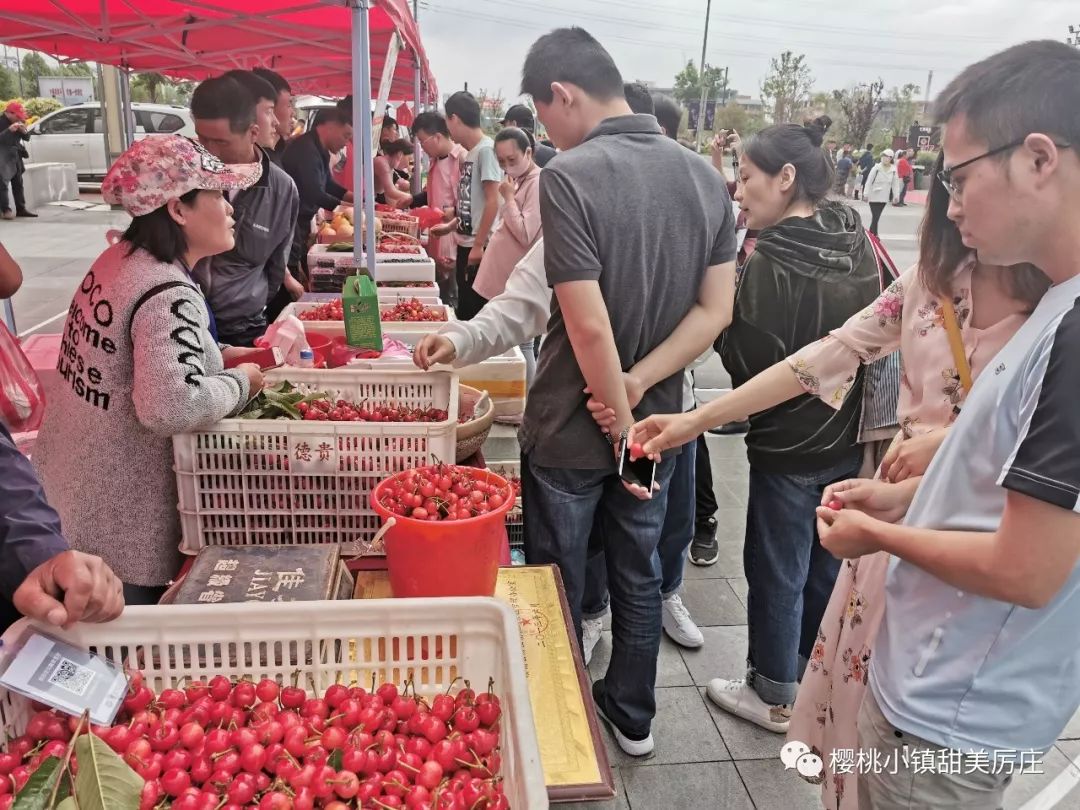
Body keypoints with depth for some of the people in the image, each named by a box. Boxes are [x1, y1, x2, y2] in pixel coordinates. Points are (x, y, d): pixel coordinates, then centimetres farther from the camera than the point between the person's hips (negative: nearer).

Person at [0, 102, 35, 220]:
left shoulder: (17, 122, 10)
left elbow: (27, 138, 14)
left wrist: (24, 131, -7)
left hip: (15, 156, 8)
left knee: (18, 183, 10)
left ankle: (21, 208, 16)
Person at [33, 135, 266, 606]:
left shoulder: (119, 258, 4)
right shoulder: (169, 295, -25)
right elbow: (171, 407, -36)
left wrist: (217, 356, 7)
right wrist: (240, 381, -19)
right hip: (121, 521, -8)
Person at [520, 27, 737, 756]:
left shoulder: (568, 177, -20)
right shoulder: (705, 176, -1)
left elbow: (588, 326, -24)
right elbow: (716, 309, -3)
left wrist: (620, 424, -13)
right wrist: (634, 390, -9)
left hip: (572, 427, -5)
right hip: (657, 421, 6)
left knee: (558, 584, 14)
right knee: (638, 573, 21)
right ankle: (633, 715, 38)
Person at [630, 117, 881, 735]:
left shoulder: (772, 261, -22)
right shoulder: (857, 244, 1)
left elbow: (749, 360, -19)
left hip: (790, 446, -7)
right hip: (851, 440, 7)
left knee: (778, 573, 10)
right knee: (827, 568, 21)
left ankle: (777, 696, 28)